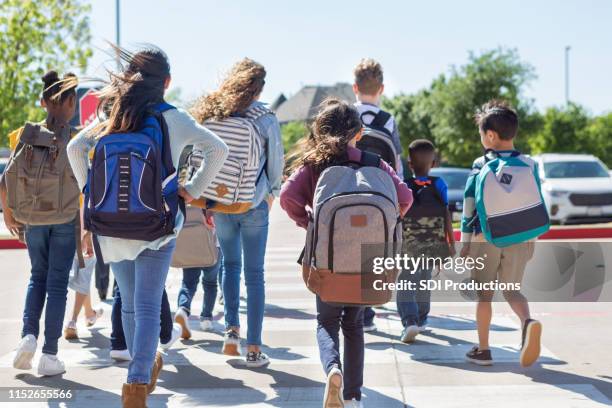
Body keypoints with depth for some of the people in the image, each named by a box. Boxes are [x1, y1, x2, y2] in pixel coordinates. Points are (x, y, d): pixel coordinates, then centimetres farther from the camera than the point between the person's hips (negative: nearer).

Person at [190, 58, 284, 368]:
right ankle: (253, 348, 5)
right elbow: (277, 160, 0)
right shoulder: (265, 118, -8)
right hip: (254, 205, -3)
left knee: (230, 265, 23)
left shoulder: (211, 113, 0)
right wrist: (272, 193, 18)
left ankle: (231, 330, 12)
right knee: (254, 274, 4)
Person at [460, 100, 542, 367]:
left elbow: (469, 205, -5)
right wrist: (531, 241, 18)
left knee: (484, 294, 10)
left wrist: (465, 242, 1)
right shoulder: (529, 165, 5)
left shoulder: (481, 165, -5)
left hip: (485, 238, -3)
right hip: (518, 239, 3)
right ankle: (528, 322, -18)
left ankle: (482, 350, 15)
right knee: (511, 290, 13)